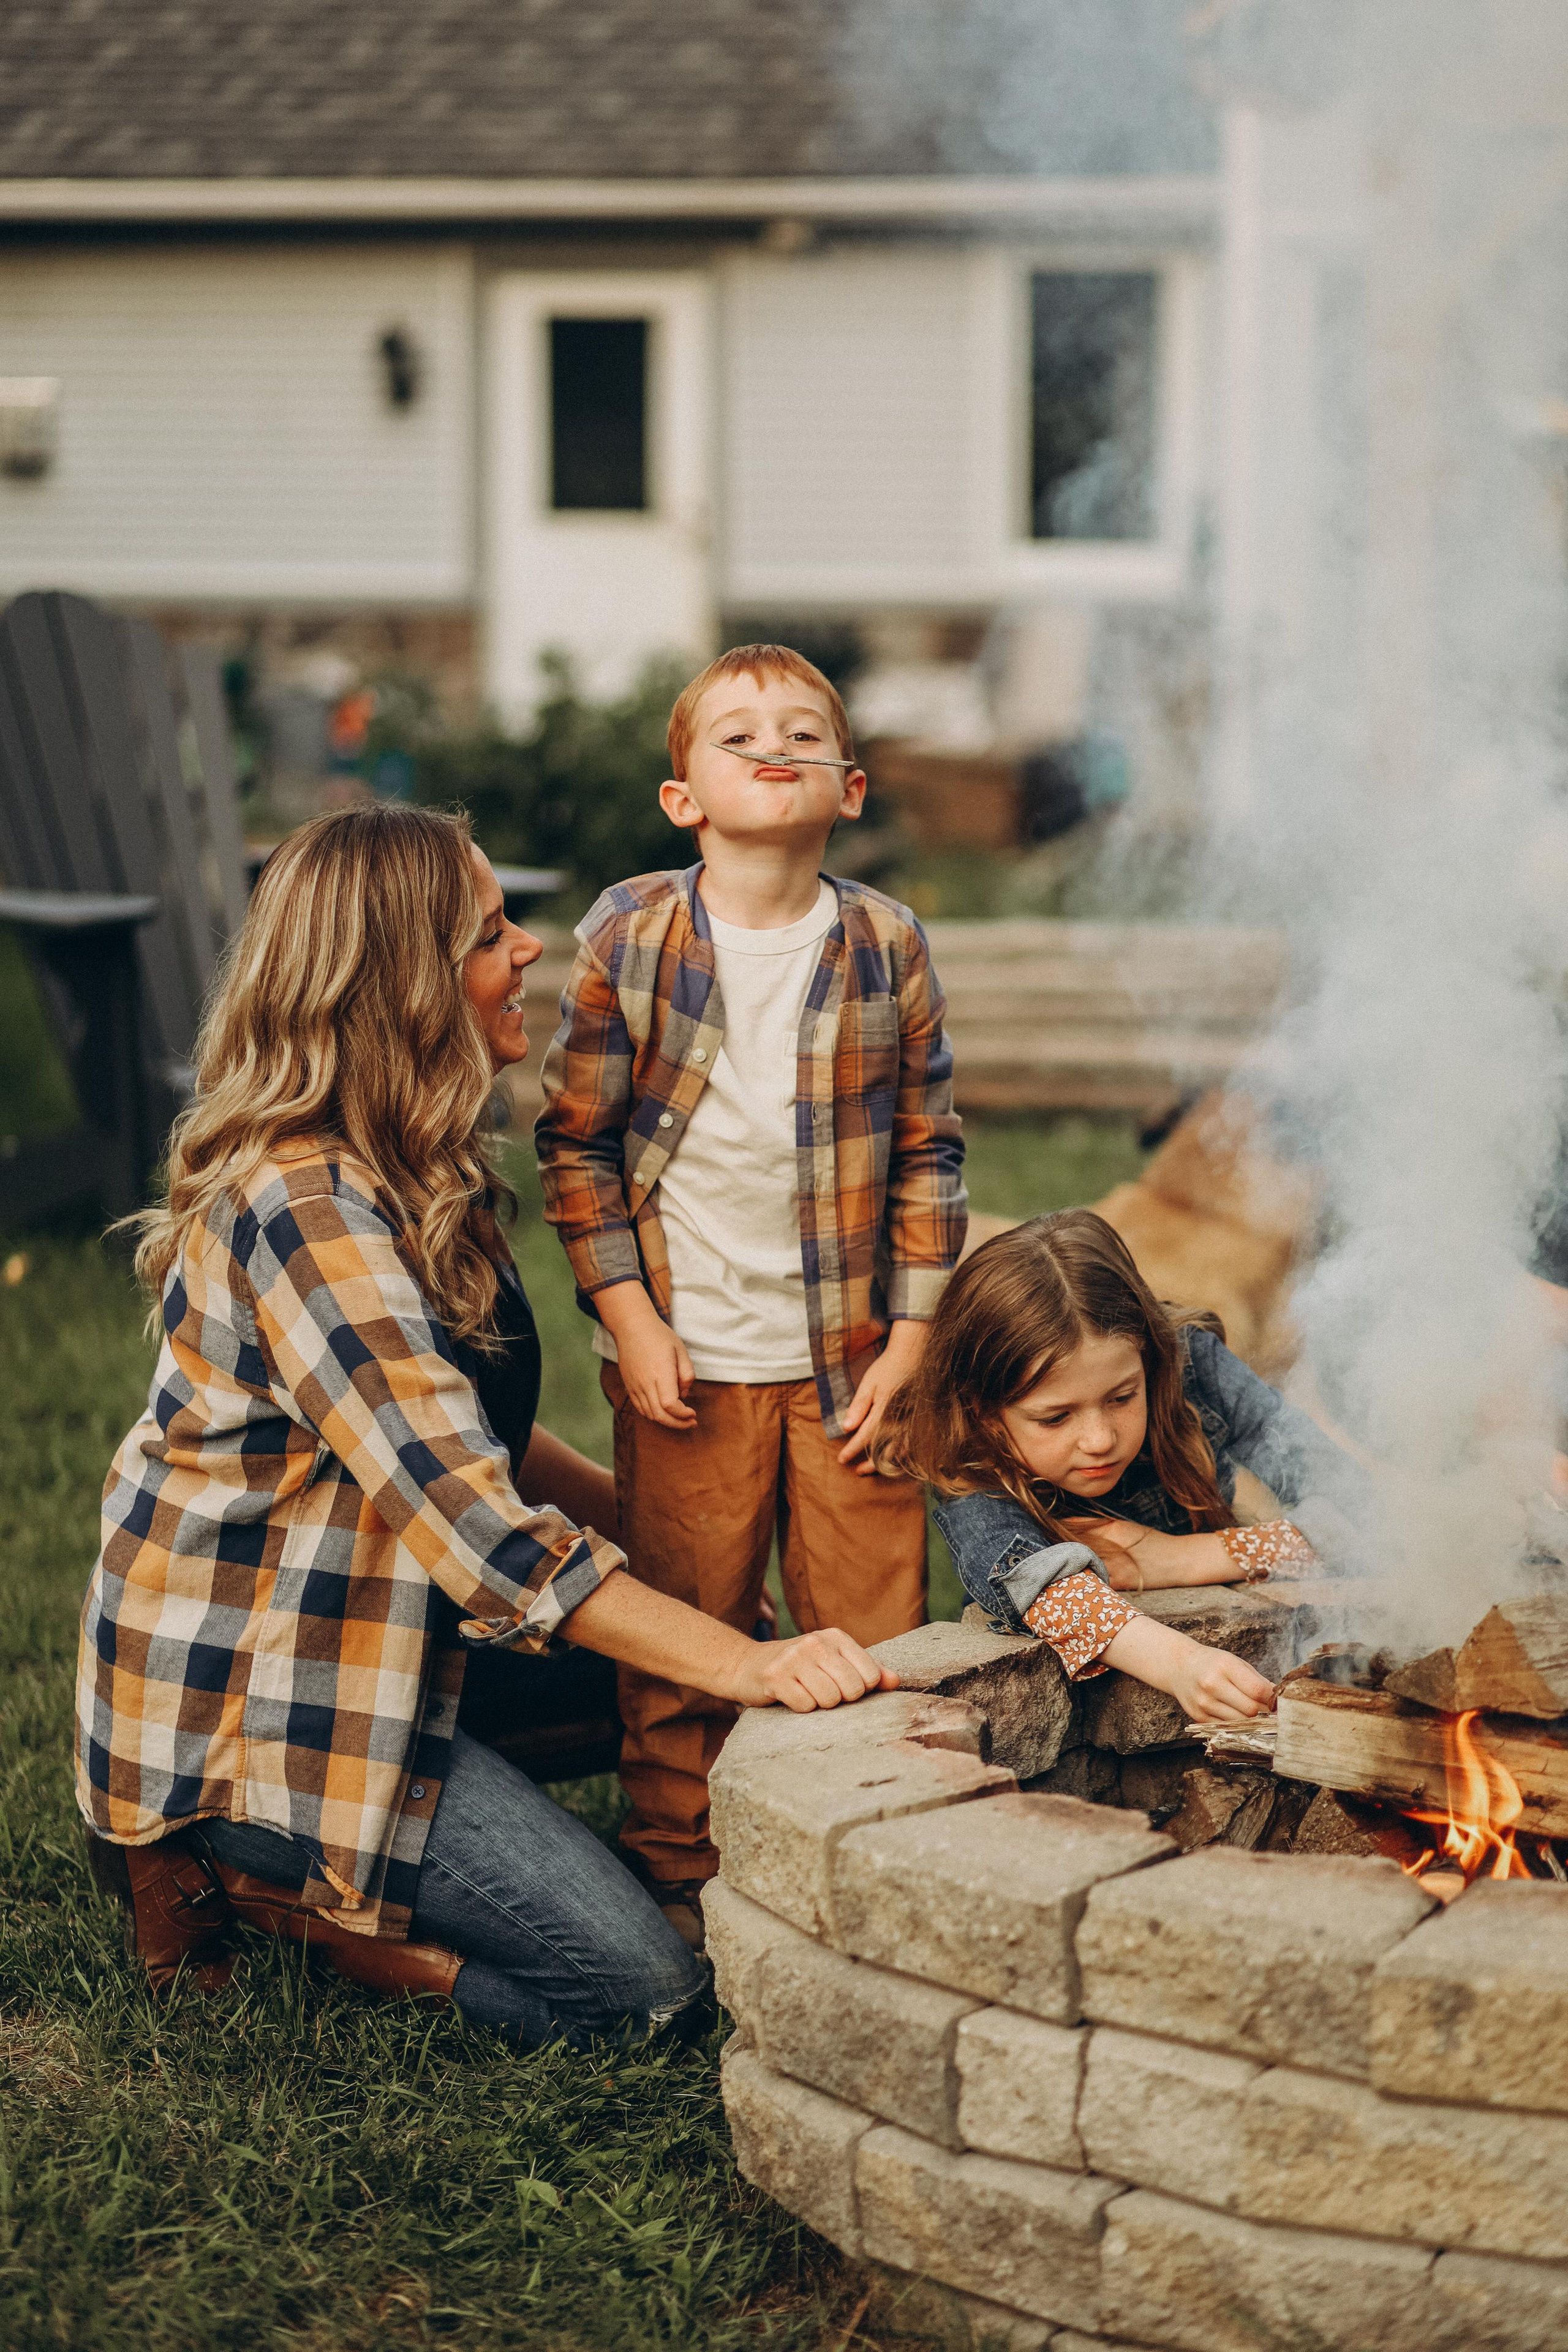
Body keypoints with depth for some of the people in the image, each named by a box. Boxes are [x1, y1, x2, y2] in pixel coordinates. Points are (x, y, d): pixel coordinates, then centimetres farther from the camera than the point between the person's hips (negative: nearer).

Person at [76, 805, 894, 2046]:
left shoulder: (408, 1172, 6)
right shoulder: (302, 1205, -27)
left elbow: (465, 1430, 14)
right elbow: (476, 1526, -32)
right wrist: (745, 1664, -34)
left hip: (364, 1633, 10)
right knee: (643, 1977, -13)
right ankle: (233, 1872, -1)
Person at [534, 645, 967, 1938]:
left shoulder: (890, 946, -3)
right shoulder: (627, 938, -7)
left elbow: (929, 1151, 3)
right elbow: (576, 1139, 0)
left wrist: (910, 1341, -1)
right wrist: (630, 1320, -5)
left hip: (849, 1349, 2)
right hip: (690, 1357, -1)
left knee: (875, 1637, 8)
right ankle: (677, 1879, 26)